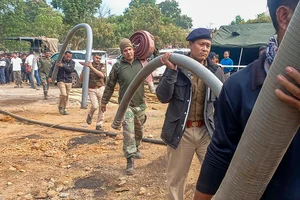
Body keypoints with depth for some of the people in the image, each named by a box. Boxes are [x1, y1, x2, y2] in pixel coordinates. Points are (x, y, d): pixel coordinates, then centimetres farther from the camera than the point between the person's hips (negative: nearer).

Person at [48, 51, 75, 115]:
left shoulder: (72, 62, 4)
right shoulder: (59, 61, -1)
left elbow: (71, 70, -12)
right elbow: (52, 68, -3)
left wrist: (63, 66, -21)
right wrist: (50, 77, -15)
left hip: (69, 81, 3)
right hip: (61, 80, -3)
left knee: (66, 96, 7)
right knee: (63, 94, -17)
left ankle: (64, 109, 23)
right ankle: (60, 106, 7)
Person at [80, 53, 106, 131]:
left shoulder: (102, 66, 3)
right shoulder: (88, 65, 2)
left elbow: (102, 75, -18)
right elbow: (81, 78, 2)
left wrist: (92, 67, -20)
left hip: (101, 88, 1)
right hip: (91, 89, -1)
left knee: (101, 107, -2)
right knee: (95, 106, -16)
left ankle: (99, 125, 10)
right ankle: (90, 115, 17)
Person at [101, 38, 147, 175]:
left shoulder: (141, 63, -2)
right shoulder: (117, 66, -7)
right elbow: (110, 85, 3)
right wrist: (104, 101, 9)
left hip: (140, 104, 4)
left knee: (139, 130, 20)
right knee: (128, 132, -14)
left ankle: (136, 149, 45)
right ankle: (130, 160, -9)